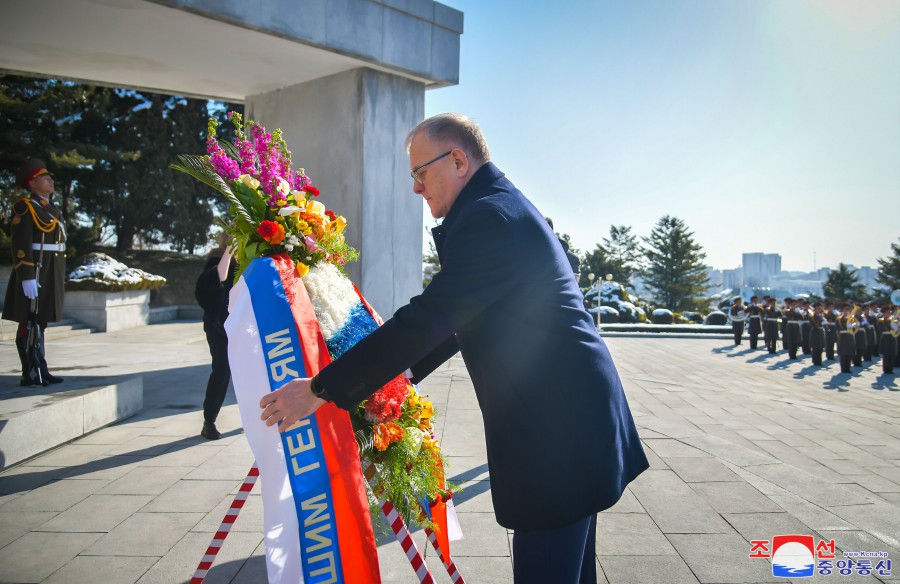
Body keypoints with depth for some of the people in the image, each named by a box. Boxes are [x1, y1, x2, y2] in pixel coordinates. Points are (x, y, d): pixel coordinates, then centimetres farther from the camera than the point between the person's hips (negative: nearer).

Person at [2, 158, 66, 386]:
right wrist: (27, 278, -23)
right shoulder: (25, 207, -10)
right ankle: (30, 374, 0)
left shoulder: (50, 208, 18)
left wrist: (57, 278, 20)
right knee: (29, 322, -4)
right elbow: (20, 245, -16)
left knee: (40, 321, 11)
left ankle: (39, 370, 15)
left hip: (51, 272, 9)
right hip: (33, 271, -9)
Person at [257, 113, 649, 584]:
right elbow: (456, 316, 21)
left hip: (555, 424, -10)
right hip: (571, 407, 10)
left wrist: (321, 389, -17)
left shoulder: (487, 216, -18)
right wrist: (405, 370, 18)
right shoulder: (503, 206, 16)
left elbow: (428, 317, -23)